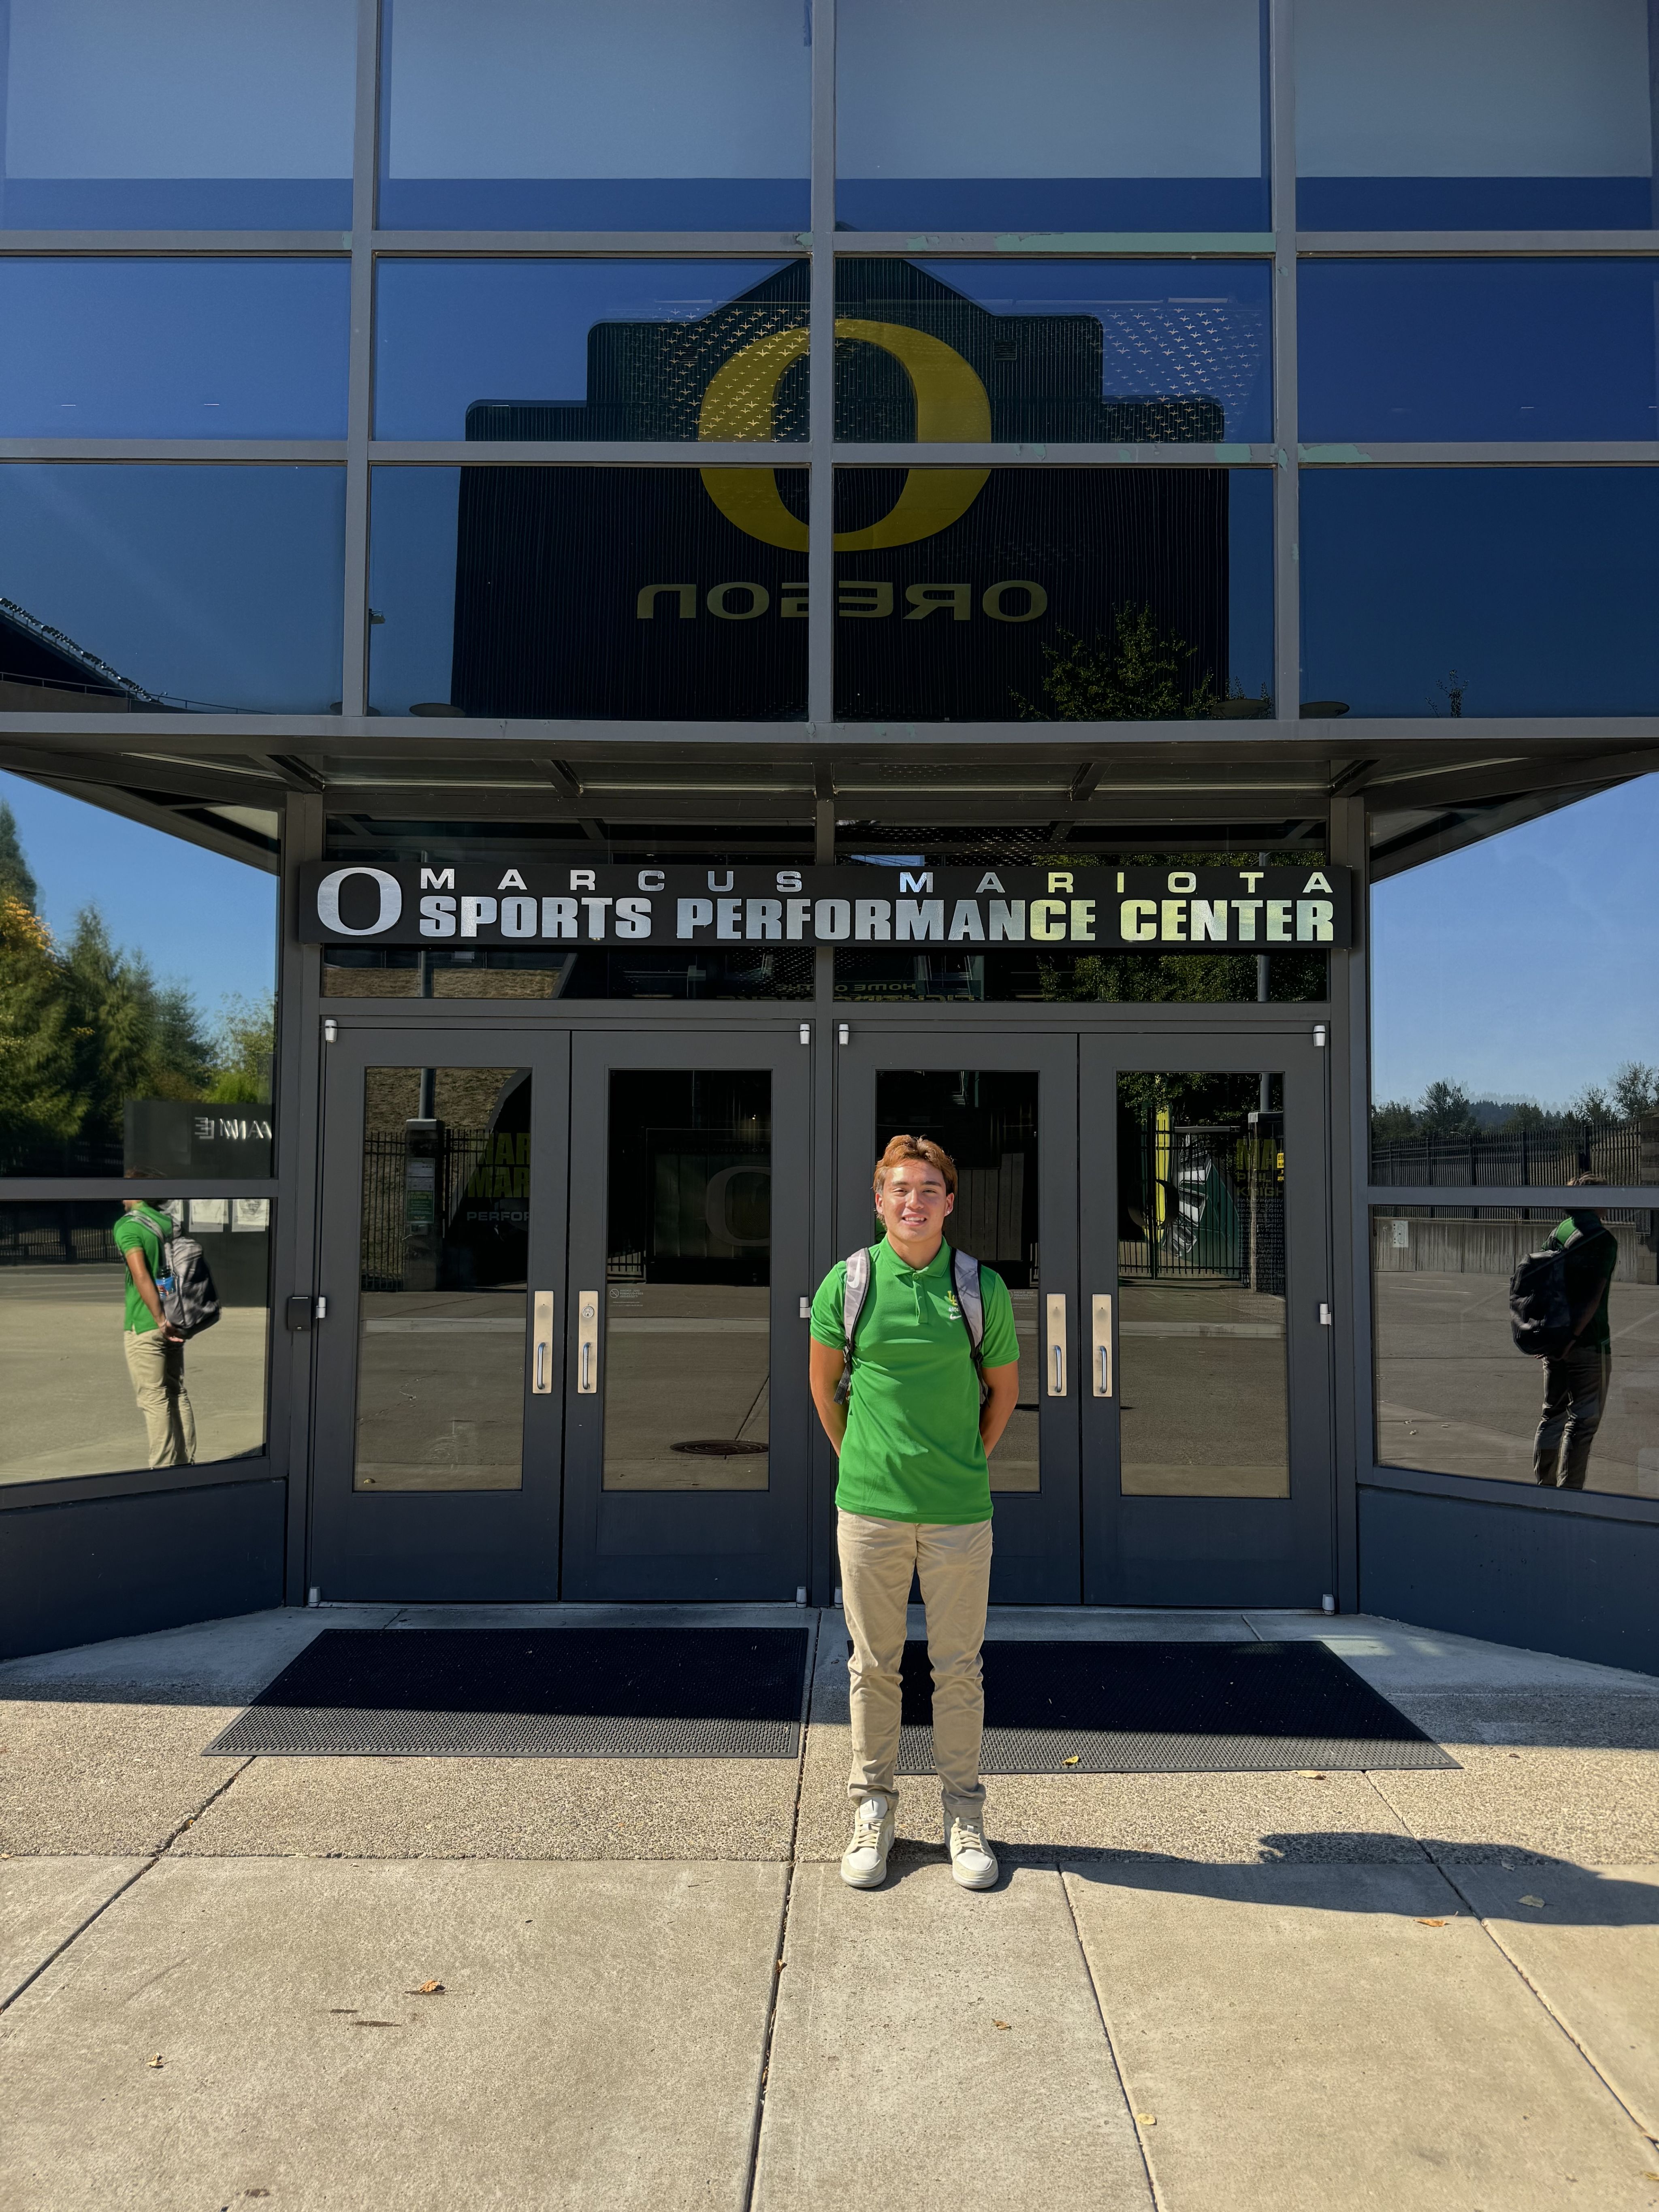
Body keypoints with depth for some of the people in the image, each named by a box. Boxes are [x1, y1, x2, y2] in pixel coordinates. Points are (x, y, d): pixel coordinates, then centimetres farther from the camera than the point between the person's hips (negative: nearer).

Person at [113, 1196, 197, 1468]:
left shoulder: (126, 1227, -12)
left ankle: (164, 1468, 2)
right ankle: (186, 1462, 18)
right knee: (177, 1393, 13)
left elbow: (141, 1276, -21)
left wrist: (161, 1321, -21)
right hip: (175, 1323, 7)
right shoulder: (169, 1221, 9)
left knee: (153, 1400, -1)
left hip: (144, 1326, -7)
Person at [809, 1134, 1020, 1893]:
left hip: (959, 1513, 0)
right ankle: (873, 1810, 26)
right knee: (873, 1665, 11)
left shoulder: (982, 1287, -2)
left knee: (958, 1667, 9)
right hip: (869, 1508, 0)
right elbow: (823, 1384, 10)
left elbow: (1004, 1388, 11)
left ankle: (964, 1815, 25)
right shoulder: (847, 1282, -2)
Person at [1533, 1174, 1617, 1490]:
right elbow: (1595, 1296, -17)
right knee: (1583, 1419, 1)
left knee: (1553, 1413, 15)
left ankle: (1543, 1485, 21)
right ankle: (1570, 1490, 2)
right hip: (1589, 1342, -6)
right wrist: (1574, 1338, -17)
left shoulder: (1557, 1233, 8)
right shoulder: (1603, 1239, -11)